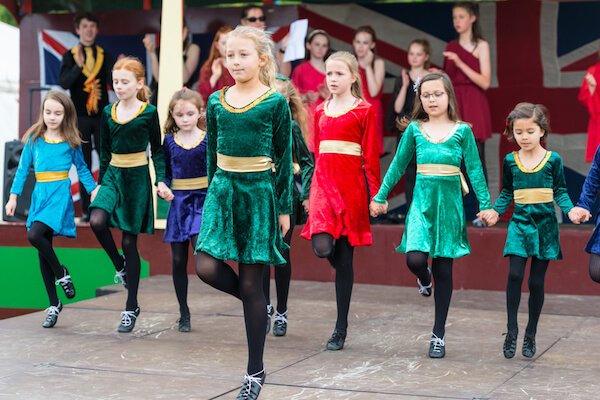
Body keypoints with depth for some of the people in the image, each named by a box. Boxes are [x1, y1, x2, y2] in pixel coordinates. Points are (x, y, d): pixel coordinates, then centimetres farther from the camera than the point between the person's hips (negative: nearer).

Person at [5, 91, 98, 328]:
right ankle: (54, 304, 15)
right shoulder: (34, 139, 6)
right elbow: (23, 168, 10)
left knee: (34, 235, -26)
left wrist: (94, 190, 3)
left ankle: (61, 273, -1)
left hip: (60, 195, -4)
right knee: (43, 250, 5)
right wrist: (13, 196, 6)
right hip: (40, 195, 4)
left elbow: (81, 168, 11)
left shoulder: (70, 141, 1)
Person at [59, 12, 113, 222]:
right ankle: (86, 210, 7)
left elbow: (112, 82, -5)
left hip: (102, 114, 0)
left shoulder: (104, 55, 5)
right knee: (84, 164, 3)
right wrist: (79, 66, -27)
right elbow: (64, 83, -11)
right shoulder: (69, 56, 3)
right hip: (80, 115, 0)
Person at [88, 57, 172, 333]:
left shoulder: (149, 113, -5)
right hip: (113, 175, 4)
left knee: (129, 240, 0)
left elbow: (157, 151, 0)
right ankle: (121, 267, 4)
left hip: (138, 177, -3)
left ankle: (131, 308, 10)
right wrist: (100, 184, 12)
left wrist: (161, 181, -11)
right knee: (97, 221, -25)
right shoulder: (108, 113, 6)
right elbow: (105, 152, 12)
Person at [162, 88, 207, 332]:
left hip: (202, 200, -3)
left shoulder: (208, 139, -3)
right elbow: (165, 172, 12)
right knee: (178, 260, 6)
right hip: (178, 202, 3)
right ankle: (183, 313, 17)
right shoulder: (169, 141, 4)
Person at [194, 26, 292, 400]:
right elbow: (212, 154, 15)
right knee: (207, 268, -13)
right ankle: (260, 305, 18)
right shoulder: (216, 101, 7)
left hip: (259, 193, -4)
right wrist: (213, 192, 15)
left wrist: (284, 208, -2)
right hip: (223, 190, 4)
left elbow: (284, 158, -1)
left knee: (251, 283, -1)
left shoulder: (276, 102, -4)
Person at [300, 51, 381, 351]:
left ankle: (341, 327, 11)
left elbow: (370, 157, -3)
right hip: (323, 183, 3)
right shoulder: (320, 110, 13)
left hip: (351, 185, -3)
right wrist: (311, 191, 15)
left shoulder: (364, 111, -1)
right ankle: (344, 275, 18)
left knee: (343, 256, 2)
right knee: (322, 247, -19)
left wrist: (375, 195, -7)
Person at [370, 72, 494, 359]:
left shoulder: (462, 131, 1)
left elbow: (474, 169, 2)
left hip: (449, 205, 0)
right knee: (415, 259, -20)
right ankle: (424, 278, 21)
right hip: (422, 202, 1)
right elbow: (398, 165, 12)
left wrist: (485, 205, -3)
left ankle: (439, 334, 15)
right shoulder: (415, 129, 5)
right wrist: (380, 196, 13)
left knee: (443, 269, 4)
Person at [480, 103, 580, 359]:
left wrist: (570, 210, -12)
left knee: (537, 281, 2)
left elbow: (560, 192, 5)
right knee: (514, 274, -14)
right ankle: (511, 331, -3)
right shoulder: (510, 161, 4)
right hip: (519, 224, 1)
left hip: (545, 226, -1)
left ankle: (531, 334, 15)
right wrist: (495, 211, -4)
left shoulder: (553, 159, 0)